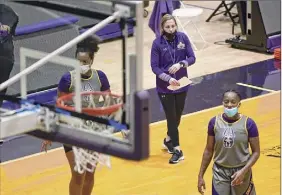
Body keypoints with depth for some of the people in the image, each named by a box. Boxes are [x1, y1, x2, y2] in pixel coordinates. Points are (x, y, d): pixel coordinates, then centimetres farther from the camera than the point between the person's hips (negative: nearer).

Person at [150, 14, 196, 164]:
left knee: (177, 116, 16)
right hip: (165, 87, -3)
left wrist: (180, 64, -25)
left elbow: (192, 58, -6)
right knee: (171, 117, -1)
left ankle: (168, 140, 41)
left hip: (181, 84, 3)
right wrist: (168, 78, -27)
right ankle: (177, 150, 7)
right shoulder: (157, 43, -13)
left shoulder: (183, 38, -7)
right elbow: (154, 67, -13)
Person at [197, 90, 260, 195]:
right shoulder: (214, 122, -3)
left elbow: (256, 152, -6)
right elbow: (209, 150, 5)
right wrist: (201, 175, 4)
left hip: (241, 172, -1)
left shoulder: (248, 123, -10)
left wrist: (244, 171, -19)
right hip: (220, 172, 1)